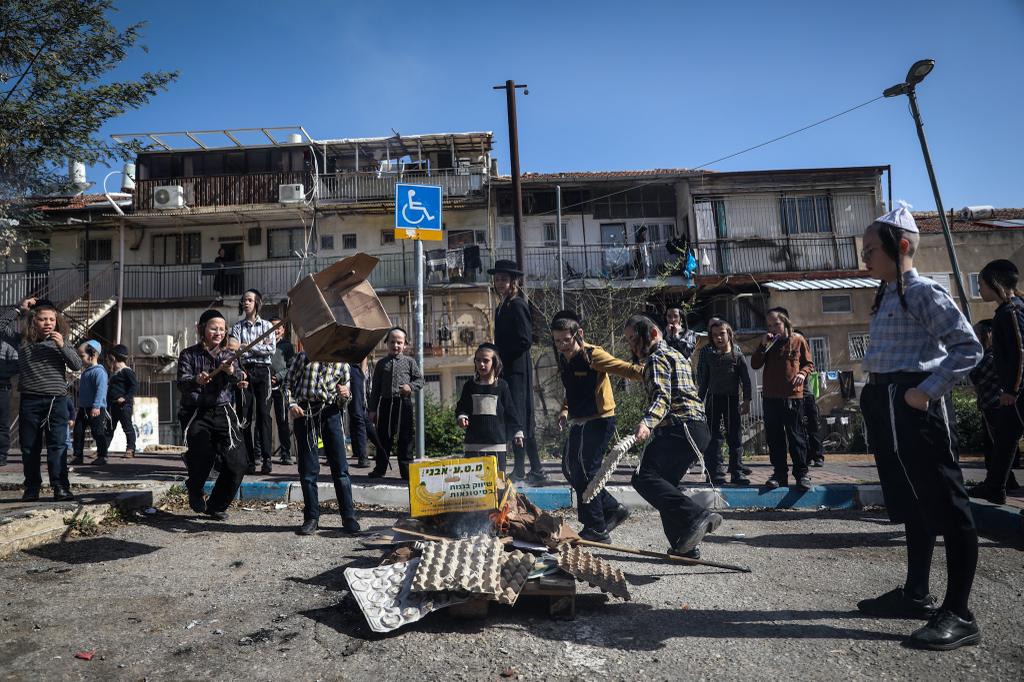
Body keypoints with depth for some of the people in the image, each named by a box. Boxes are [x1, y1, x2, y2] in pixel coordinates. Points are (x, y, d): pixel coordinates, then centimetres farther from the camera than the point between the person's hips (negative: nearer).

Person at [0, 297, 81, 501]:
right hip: (30, 402, 1)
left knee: (58, 445, -5)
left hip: (56, 402, -1)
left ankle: (60, 487, -7)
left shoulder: (60, 343, 7)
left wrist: (62, 346, -15)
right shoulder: (22, 340, 8)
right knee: (29, 446, 7)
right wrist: (19, 309, 0)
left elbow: (77, 365, -1)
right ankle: (31, 488, 17)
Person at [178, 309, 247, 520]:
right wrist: (196, 381, -33)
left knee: (237, 464, -6)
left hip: (223, 413, 3)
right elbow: (182, 384, -11)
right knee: (202, 459, -21)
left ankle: (217, 505, 19)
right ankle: (194, 490, 17)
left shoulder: (228, 355, 10)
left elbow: (238, 377, -10)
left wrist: (232, 372, -34)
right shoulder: (189, 355, 3)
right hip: (196, 414, -2)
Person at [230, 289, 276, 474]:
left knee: (263, 414, -6)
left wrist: (248, 347, -8)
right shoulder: (237, 327, 12)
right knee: (245, 416, -1)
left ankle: (266, 458, -6)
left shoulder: (267, 326, 10)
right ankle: (249, 459, 4)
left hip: (262, 371, -1)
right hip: (244, 371, 1)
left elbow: (272, 349, -2)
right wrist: (260, 347, -12)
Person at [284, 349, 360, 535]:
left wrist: (346, 394, -10)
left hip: (330, 412, 1)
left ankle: (349, 517, 5)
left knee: (340, 467, -1)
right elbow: (286, 383, 9)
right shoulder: (304, 357, 8)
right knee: (308, 469, 2)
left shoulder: (342, 365, 12)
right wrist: (291, 404, -8)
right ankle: (311, 518, 13)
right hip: (305, 413, -1)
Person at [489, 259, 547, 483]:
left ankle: (519, 471, 0)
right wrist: (499, 358, 10)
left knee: (518, 417, -6)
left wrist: (503, 358, -12)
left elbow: (525, 340, -18)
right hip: (509, 370, 10)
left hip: (517, 370, -10)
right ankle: (536, 470, 21)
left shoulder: (517, 305, -11)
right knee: (523, 419, 12)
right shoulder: (503, 307, 17)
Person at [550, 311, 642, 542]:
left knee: (585, 470, -6)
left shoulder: (593, 355, -15)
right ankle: (613, 508, 25)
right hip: (579, 422, 9)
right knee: (570, 468, 13)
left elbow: (626, 369, -24)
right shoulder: (564, 359, 9)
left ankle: (596, 528, 8)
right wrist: (565, 410, 7)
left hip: (599, 421, -9)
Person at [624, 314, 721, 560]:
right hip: (696, 428, 11)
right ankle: (685, 547, 14)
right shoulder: (676, 355, 27)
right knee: (666, 483, 14)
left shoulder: (656, 358, -5)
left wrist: (646, 422, -36)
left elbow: (662, 397, -22)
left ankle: (697, 516, -30)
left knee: (644, 477, -20)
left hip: (680, 427, -11)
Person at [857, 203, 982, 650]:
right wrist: (875, 397, 13)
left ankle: (958, 614, 9)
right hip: (887, 406, 10)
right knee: (910, 504, 17)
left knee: (944, 506, -1)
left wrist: (928, 391, -20)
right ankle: (916, 594, 31)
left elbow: (969, 348, -16)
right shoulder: (885, 298, 17)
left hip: (913, 406, -10)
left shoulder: (923, 292, -10)